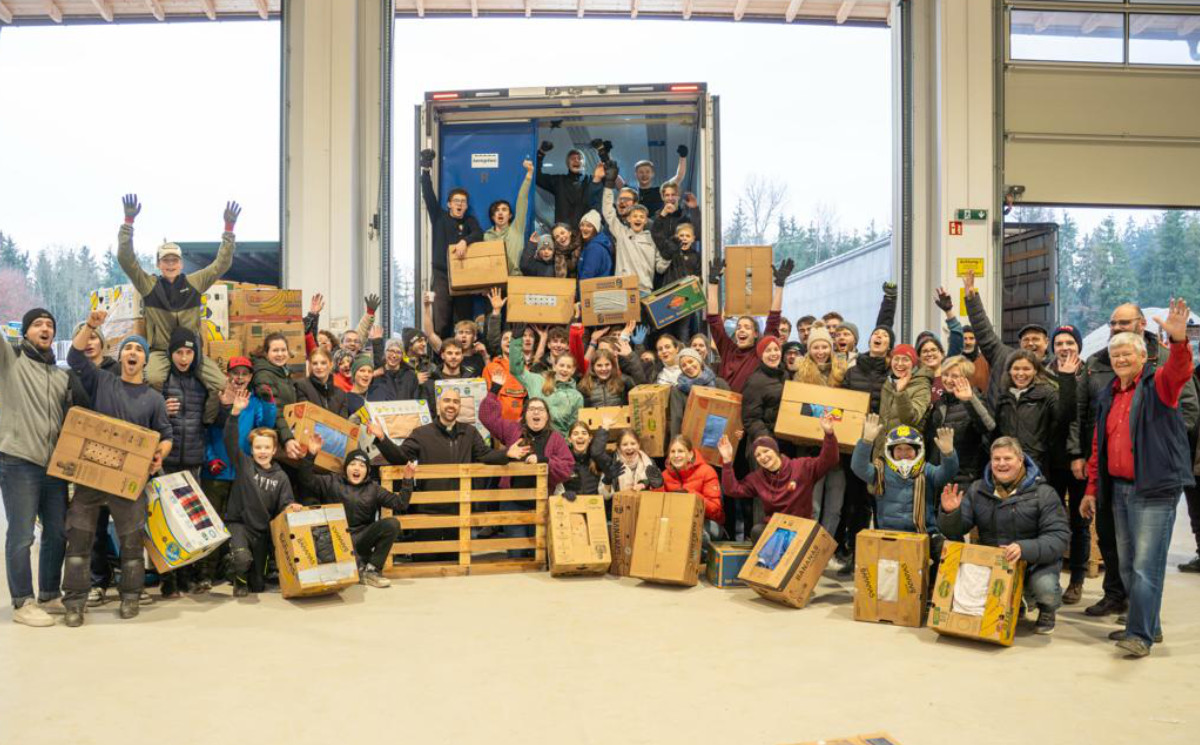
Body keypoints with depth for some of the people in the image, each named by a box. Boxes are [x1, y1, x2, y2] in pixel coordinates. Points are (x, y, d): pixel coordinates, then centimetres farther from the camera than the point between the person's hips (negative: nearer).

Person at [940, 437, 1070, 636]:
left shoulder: (1043, 493, -7)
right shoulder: (977, 490, 4)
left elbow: (1058, 537, -17)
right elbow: (954, 531, 3)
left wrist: (1024, 549, -35)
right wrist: (950, 513, -21)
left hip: (1035, 561, -3)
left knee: (1045, 588, -35)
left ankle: (1047, 611, 9)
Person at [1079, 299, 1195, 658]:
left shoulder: (1158, 385, -1)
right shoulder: (1107, 397, 16)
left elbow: (1180, 371, -26)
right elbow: (1099, 446, 19)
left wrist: (1178, 340, -45)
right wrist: (1092, 489, 17)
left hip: (1154, 490, -7)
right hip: (1119, 488, 7)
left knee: (1146, 566, -9)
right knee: (1127, 565, 12)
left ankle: (1141, 635, -4)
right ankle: (1148, 624, 25)